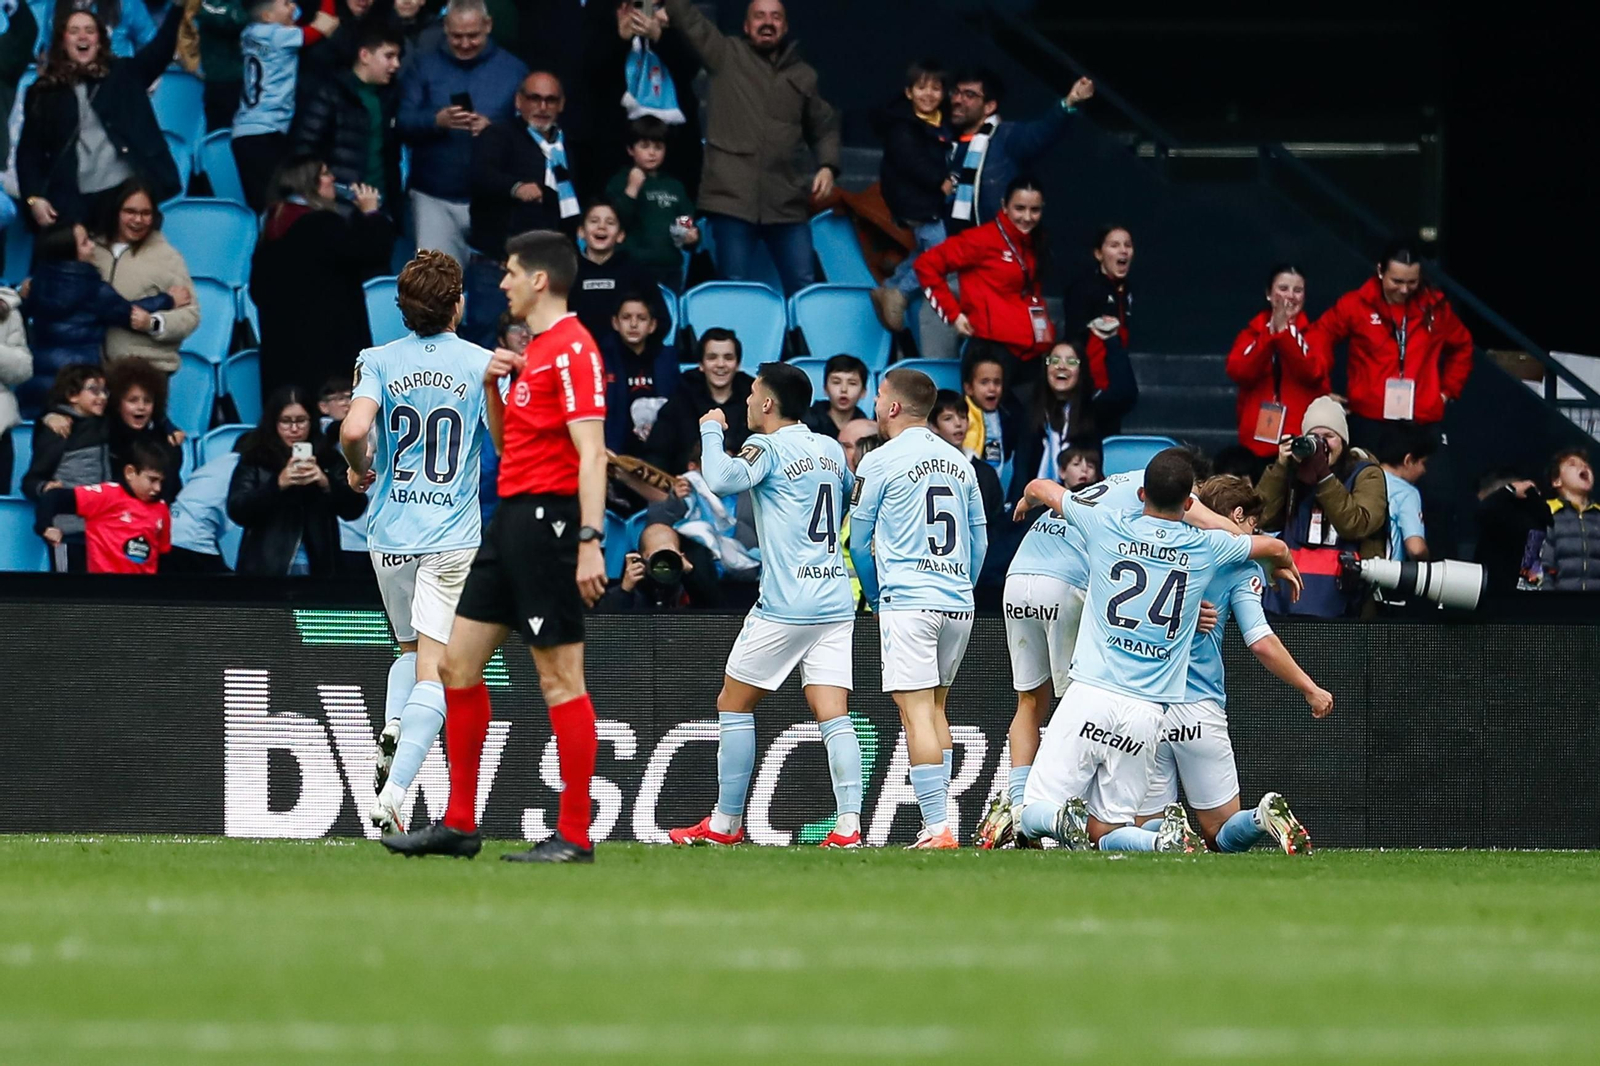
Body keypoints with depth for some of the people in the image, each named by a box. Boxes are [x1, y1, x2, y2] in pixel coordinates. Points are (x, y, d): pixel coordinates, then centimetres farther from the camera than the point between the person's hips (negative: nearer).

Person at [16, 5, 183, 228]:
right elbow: (29, 151, 11)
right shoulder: (44, 92, 12)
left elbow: (162, 46, 1)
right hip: (75, 202, 0)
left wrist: (179, 6, -13)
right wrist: (33, 198, -2)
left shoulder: (123, 75, 13)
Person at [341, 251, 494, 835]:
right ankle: (394, 791, -22)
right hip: (453, 538, -2)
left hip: (390, 533, 3)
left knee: (411, 650, 26)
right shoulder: (483, 364, -3)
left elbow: (353, 430, -16)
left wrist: (359, 470, 5)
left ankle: (392, 730, -1)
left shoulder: (378, 361, -1)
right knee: (433, 671, -6)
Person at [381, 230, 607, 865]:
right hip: (511, 517, 10)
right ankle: (459, 825, 16)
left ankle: (574, 836, -5)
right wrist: (493, 388, 10)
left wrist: (590, 542, -26)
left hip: (548, 517, -10)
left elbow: (591, 453, -19)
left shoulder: (573, 349, -12)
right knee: (459, 662, 10)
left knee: (560, 677, -7)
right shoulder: (532, 352, 18)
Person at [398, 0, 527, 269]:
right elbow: (403, 123, -3)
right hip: (435, 196, 0)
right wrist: (436, 121, -23)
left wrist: (492, 128, -20)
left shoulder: (512, 69, 5)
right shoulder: (423, 67, 5)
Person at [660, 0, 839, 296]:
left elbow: (824, 128, 25)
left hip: (787, 201, 3)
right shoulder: (726, 55, 8)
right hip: (733, 196, -3)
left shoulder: (803, 75, 16)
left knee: (804, 287, 2)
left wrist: (828, 166, 7)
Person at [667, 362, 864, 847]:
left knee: (734, 705, 8)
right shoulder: (831, 449, 12)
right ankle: (848, 822, -15)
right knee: (833, 716, -1)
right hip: (836, 602, 6)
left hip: (785, 606, -6)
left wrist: (711, 429, -9)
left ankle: (726, 822, 11)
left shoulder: (768, 447, -8)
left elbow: (722, 479, -24)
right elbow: (851, 492, 31)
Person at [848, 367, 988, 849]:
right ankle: (939, 822, 14)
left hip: (908, 604, -6)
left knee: (916, 711, -9)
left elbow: (859, 543, 3)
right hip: (958, 603, 6)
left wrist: (875, 597, 18)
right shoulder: (958, 461, 13)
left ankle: (937, 827, -17)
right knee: (936, 708, 17)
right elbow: (979, 540, 16)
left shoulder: (880, 462, -3)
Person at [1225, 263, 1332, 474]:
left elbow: (1312, 372, -12)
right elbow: (1239, 373, -7)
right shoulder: (1252, 333, 11)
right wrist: (1271, 333, -14)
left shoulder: (1314, 335, 7)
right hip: (1257, 442, 1)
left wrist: (1284, 332, -16)